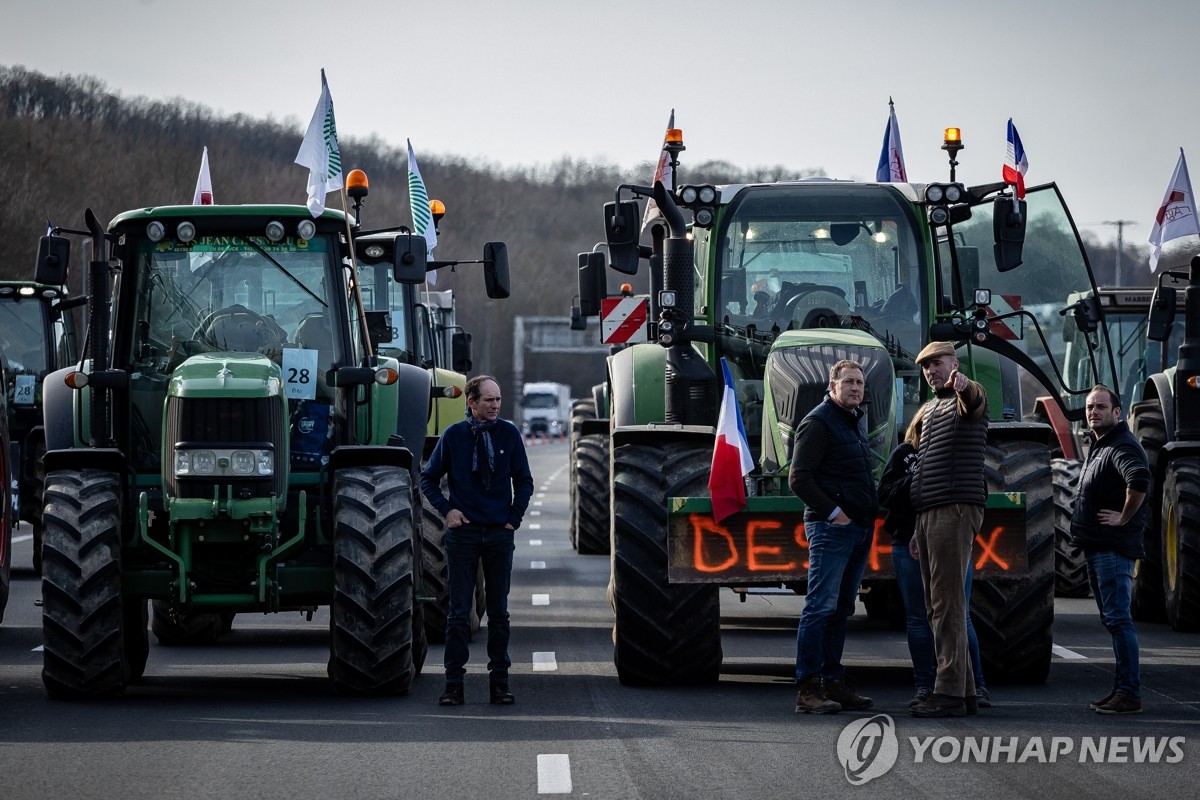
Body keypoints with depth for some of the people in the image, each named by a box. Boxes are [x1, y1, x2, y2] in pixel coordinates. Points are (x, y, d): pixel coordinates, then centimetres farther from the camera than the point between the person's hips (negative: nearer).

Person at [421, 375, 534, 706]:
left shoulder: (508, 433, 1)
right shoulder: (453, 436, -1)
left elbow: (523, 481, 10)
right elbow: (428, 479, 9)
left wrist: (514, 518, 2)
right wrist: (447, 509, -4)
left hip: (500, 533, 1)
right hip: (463, 532, -1)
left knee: (499, 612, 6)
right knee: (458, 612, -1)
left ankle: (500, 682, 11)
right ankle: (454, 683, 2)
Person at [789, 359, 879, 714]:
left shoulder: (856, 422, 19)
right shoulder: (818, 423, -8)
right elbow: (799, 479, -14)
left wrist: (870, 512, 16)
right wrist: (832, 512, -17)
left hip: (859, 526, 9)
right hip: (830, 526, -9)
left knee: (841, 608, 11)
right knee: (821, 606, -11)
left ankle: (833, 681, 15)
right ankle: (808, 688, -13)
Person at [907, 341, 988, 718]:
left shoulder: (967, 397, -3)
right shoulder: (929, 410, 25)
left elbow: (974, 401, -30)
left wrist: (964, 386, -55)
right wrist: (918, 530, 22)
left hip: (956, 510, -9)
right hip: (927, 513, 9)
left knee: (947, 603, -13)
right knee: (937, 606, 8)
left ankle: (950, 693, -16)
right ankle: (963, 690, 11)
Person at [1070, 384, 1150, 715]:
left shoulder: (1122, 446, -14)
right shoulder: (1097, 446, 19)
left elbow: (1139, 480, -34)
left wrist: (1125, 517, -23)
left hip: (1114, 548, -11)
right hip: (1097, 547, 11)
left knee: (1117, 618, -13)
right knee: (1112, 619, 14)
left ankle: (1130, 694, -14)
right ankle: (1121, 688, 20)